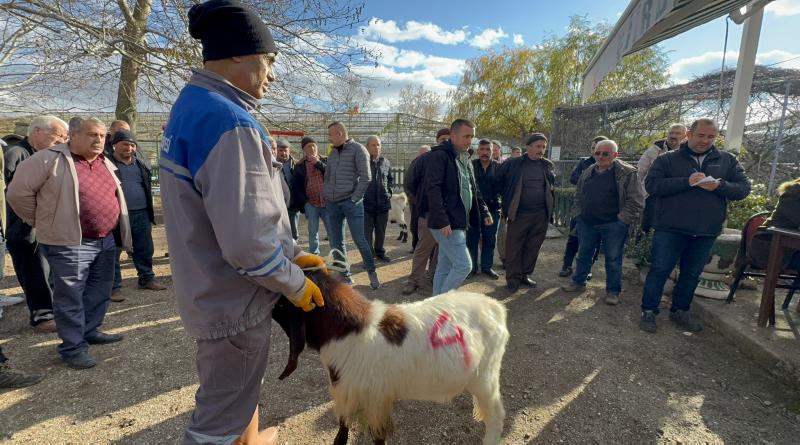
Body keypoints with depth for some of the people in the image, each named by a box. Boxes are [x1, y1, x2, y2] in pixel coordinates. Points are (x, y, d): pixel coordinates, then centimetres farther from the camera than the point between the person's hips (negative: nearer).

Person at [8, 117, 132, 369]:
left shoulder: (105, 164, 12)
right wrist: (42, 223, 0)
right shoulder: (50, 159, -10)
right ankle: (73, 348, 12)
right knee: (70, 297, 1)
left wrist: (119, 234, 16)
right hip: (70, 243, -7)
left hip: (105, 241, 7)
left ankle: (90, 332, 33)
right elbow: (19, 191, -7)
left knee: (99, 292, 16)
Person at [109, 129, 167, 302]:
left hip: (142, 214, 5)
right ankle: (114, 287, 11)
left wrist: (150, 211, 17)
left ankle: (147, 279, 28)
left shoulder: (140, 165, 13)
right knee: (114, 252, 2)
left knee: (145, 249, 13)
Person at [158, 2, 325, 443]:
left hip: (211, 290, 10)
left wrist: (292, 252, 10)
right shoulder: (229, 122, -26)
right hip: (233, 299, -10)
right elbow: (247, 241, -30)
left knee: (238, 390, 31)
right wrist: (295, 283, -13)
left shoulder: (189, 107, 7)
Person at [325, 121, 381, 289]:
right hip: (332, 204, 6)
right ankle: (344, 275, 20)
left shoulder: (357, 149, -5)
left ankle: (372, 272, 13)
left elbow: (365, 178, -11)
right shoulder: (333, 152, 14)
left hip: (351, 203, -6)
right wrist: (326, 195, 9)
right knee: (336, 243, 8)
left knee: (360, 240, -5)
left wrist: (354, 198, -12)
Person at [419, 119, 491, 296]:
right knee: (464, 265, -10)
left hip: (459, 222, 9)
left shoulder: (465, 160, 17)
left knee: (445, 267, 13)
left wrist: (484, 212, 11)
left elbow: (473, 190, 23)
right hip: (446, 224, -9)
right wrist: (442, 220, -25)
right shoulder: (439, 156, -11)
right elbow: (433, 189, -19)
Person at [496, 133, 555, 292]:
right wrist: (509, 198, 7)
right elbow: (499, 181, 6)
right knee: (514, 247, 0)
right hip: (519, 214, -4)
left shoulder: (548, 165, 8)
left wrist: (549, 204, 16)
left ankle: (525, 275, 24)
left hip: (541, 215, 4)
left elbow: (552, 184, 25)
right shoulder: (513, 164, -5)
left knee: (533, 247, 11)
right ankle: (513, 278, 11)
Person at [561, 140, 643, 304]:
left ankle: (613, 291, 18)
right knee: (583, 255, 15)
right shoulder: (587, 173, 8)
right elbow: (578, 196, 19)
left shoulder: (627, 173, -8)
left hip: (613, 225, -5)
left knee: (613, 259, 4)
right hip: (587, 223, 5)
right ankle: (578, 282, 30)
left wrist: (622, 219, -13)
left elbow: (636, 201, -10)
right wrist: (579, 214, 10)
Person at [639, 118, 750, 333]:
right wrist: (686, 181, -22)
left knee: (692, 274, 15)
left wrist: (719, 186, -17)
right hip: (671, 229, -4)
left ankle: (680, 311, 31)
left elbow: (743, 188, 4)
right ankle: (649, 312, 12)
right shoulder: (667, 159, -1)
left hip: (706, 232, 4)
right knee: (660, 271, 0)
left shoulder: (728, 161, 9)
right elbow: (651, 185, -12)